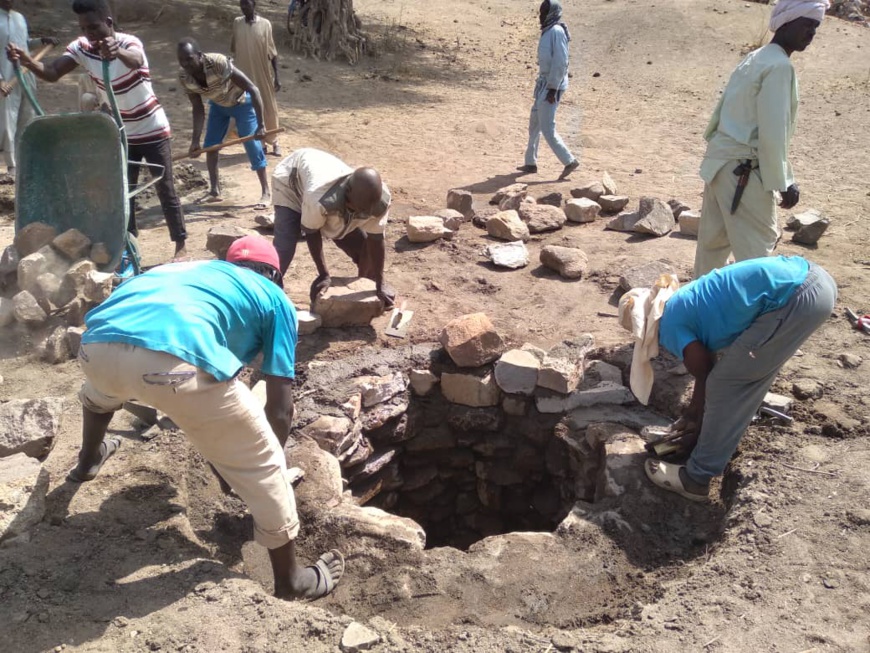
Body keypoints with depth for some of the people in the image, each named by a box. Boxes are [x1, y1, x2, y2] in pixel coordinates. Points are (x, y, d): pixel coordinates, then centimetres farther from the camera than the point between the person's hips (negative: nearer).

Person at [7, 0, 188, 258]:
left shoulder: (129, 42, -22)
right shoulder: (81, 47, -6)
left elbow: (135, 61, -47)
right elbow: (51, 72, -15)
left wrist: (117, 52, -69)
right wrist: (26, 61, -35)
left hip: (154, 130, -5)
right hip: (123, 135, 5)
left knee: (166, 190, -1)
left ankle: (181, 245, 8)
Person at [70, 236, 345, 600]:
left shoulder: (191, 268, 40)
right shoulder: (275, 299, 25)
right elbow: (280, 408, 21)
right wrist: (271, 458, 40)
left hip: (97, 345, 6)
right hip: (175, 358, -5)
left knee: (101, 388, 45)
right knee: (261, 465, 18)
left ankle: (87, 462, 68)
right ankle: (291, 579, 32)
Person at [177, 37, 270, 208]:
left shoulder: (218, 63, -39)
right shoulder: (184, 78, -23)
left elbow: (253, 89, -38)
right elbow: (198, 109, -12)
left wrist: (261, 125, -44)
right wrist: (195, 140, -22)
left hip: (242, 103, -5)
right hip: (218, 105, 5)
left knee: (253, 146, -10)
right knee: (210, 145, 1)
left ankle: (265, 192, -1)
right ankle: (215, 191, 12)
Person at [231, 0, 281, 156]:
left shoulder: (265, 24, -6)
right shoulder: (237, 23, 2)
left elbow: (272, 52, -3)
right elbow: (233, 49, 11)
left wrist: (276, 77, -6)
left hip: (264, 74, -2)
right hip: (246, 74, 2)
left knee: (269, 107, 7)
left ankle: (274, 141, 22)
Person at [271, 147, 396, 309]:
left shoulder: (380, 199, -35)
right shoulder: (319, 198, -48)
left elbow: (376, 240, -22)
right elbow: (311, 233, -29)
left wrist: (380, 284, -20)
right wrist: (323, 275, -24)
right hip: (290, 183, -4)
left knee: (362, 244, -1)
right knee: (284, 248, -20)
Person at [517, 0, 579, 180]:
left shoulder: (557, 31, -15)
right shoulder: (548, 31, 14)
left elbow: (560, 62, -21)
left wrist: (552, 89, -24)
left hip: (551, 86, -10)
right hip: (544, 84, 10)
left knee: (547, 128, -10)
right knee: (534, 124, 15)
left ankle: (570, 161, -4)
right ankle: (530, 163, 24)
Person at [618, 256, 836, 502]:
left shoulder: (670, 327, 0)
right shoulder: (684, 302, 24)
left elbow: (709, 379, 7)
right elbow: (708, 364, 33)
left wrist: (698, 431, 22)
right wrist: (694, 412, 44)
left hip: (795, 296, -9)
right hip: (816, 281, 9)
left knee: (726, 382, 3)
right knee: (747, 372, 24)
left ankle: (695, 479, 13)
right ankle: (726, 434, 42)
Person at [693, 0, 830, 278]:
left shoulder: (754, 58, 16)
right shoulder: (779, 66, -14)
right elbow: (772, 133, -19)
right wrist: (783, 182, -12)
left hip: (721, 160, 10)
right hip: (744, 169, -10)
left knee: (714, 237, 17)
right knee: (756, 245, -4)